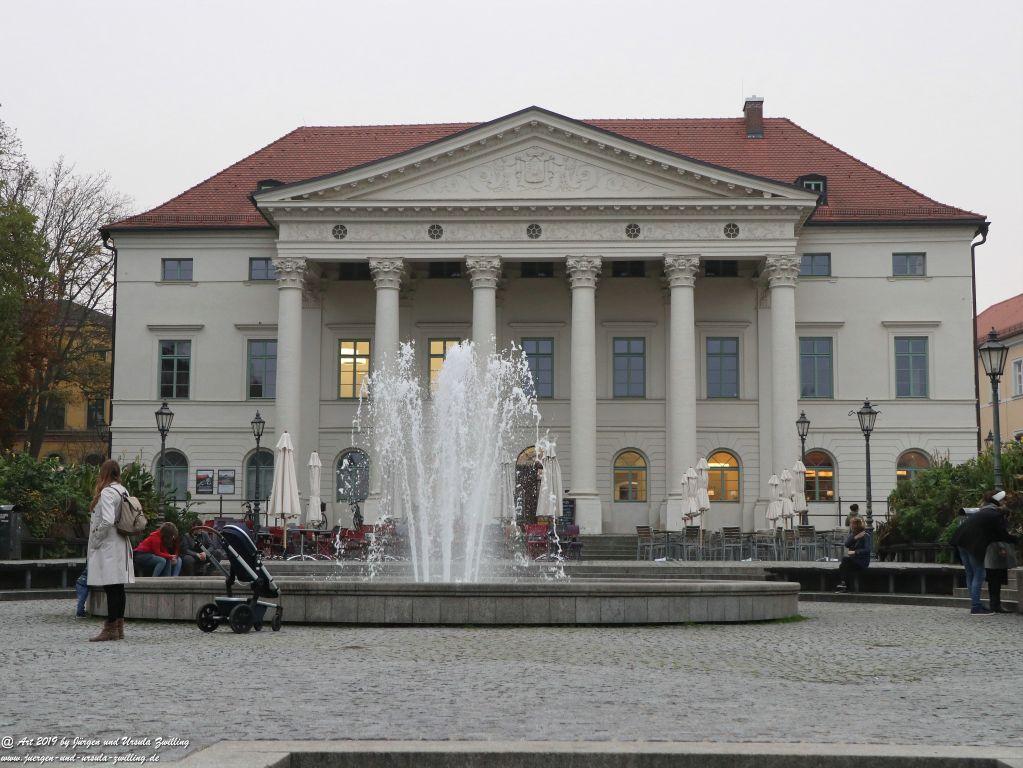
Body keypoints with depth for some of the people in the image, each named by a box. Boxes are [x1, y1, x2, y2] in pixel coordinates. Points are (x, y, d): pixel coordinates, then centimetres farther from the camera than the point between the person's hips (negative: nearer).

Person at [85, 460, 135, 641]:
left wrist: (95, 539, -12)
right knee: (118, 587, 11)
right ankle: (119, 628, 15)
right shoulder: (123, 491, 13)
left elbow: (107, 521, -23)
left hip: (108, 546, -9)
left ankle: (110, 628, -6)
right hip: (121, 545, 9)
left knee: (111, 587, -7)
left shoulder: (107, 492, -14)